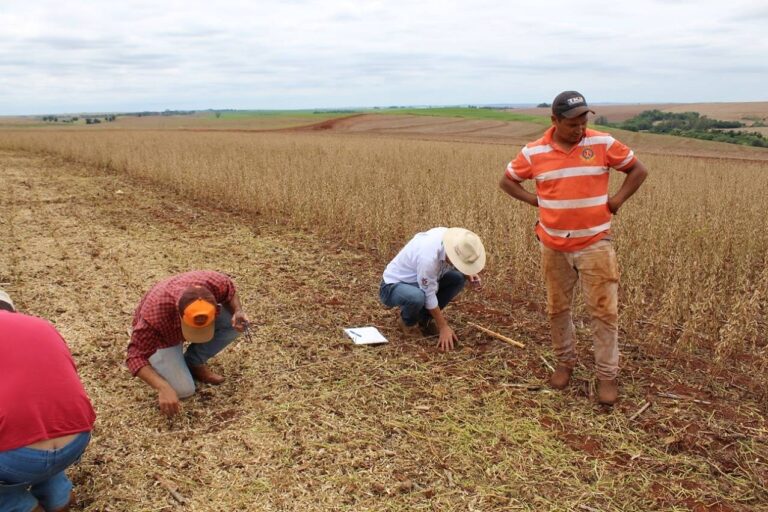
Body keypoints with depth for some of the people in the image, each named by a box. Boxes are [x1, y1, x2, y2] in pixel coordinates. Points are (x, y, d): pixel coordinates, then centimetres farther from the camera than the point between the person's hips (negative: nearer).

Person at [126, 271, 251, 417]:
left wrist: (238, 312, -30)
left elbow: (230, 294, -10)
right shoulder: (155, 313, -42)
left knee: (236, 322, -22)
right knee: (184, 390, -20)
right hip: (162, 336, -4)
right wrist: (163, 388, -47)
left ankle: (194, 362, 0)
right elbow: (136, 355, -34)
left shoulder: (216, 282, -34)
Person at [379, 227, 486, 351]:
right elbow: (429, 296, -26)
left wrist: (468, 273, -12)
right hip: (392, 287, -8)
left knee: (458, 278, -7)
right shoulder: (428, 257, -37)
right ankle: (407, 322, -3)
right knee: (417, 297, -39)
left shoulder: (452, 239, -15)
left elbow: (451, 265, 8)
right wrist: (444, 327, -19)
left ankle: (424, 318, 5)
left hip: (417, 281, 8)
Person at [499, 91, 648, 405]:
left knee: (604, 310, 0)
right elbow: (507, 181, 10)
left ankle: (607, 375, 13)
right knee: (557, 308, 13)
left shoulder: (603, 144, -6)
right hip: (553, 246, 2)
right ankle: (564, 362, 32)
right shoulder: (534, 152, -4)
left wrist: (617, 200, -5)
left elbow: (638, 170, 6)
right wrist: (534, 200, -2)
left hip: (595, 243, -1)